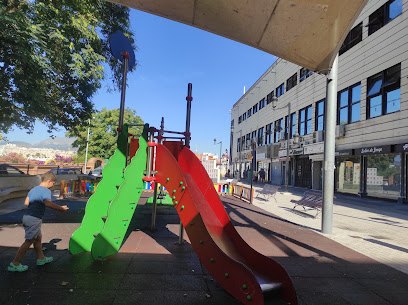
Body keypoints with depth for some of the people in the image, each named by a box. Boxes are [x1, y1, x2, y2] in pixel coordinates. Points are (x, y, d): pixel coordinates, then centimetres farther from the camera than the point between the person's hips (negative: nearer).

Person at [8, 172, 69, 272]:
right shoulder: (46, 191, -14)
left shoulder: (33, 189, 14)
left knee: (38, 238, 20)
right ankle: (14, 264, 7)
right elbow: (48, 203, -30)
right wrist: (61, 208, -23)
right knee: (29, 241, 1)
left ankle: (41, 258, 32)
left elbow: (26, 202, 16)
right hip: (34, 219, -10)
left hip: (27, 216, 10)